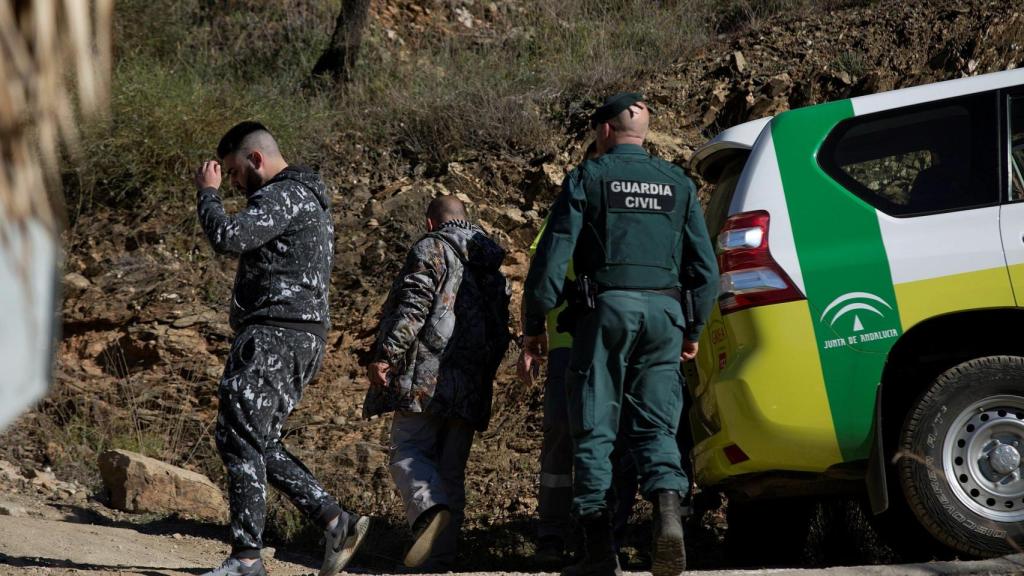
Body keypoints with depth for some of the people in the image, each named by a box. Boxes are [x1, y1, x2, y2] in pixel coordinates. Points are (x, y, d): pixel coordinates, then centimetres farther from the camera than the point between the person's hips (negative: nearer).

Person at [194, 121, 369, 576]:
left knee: (240, 440, -10)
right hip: (304, 338, 11)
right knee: (260, 445, 12)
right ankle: (335, 521, 6)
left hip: (275, 334, -11)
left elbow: (227, 238, -24)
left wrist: (208, 193, -8)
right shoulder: (308, 199, 23)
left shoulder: (283, 196, -11)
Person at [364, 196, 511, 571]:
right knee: (451, 470, 8)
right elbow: (500, 333, 24)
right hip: (470, 389, 6)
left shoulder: (431, 249, 1)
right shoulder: (492, 268, 23)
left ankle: (431, 511, -35)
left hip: (426, 377, -6)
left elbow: (413, 306, -13)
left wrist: (385, 354, -17)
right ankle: (439, 560, 5)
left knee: (408, 454, -7)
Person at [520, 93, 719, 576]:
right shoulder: (678, 184, 15)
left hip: (607, 307, -3)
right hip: (664, 310, 3)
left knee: (595, 430, 2)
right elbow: (706, 267, 13)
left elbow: (553, 256, -3)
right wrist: (694, 329, 22)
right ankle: (667, 508, -22)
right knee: (655, 427, 6)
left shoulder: (588, 178, 3)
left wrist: (534, 326, 3)